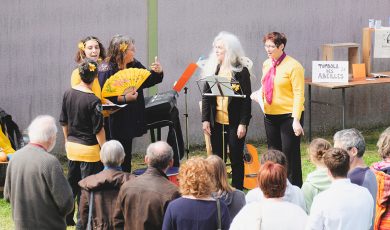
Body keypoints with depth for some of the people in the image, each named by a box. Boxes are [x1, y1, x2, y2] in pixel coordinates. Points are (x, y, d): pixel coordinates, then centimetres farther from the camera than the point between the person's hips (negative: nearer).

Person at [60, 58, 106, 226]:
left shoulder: (68, 94, -1)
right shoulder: (93, 101, -19)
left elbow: (63, 121, 9)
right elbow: (98, 130, -15)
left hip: (72, 145, 6)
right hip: (89, 149, -6)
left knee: (71, 183, 17)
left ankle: (66, 217, 23)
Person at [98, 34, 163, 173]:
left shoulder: (134, 65, 7)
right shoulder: (106, 69, -15)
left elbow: (148, 81, 18)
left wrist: (157, 72, -1)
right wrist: (123, 98, -26)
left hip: (131, 119, 7)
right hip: (114, 123, -7)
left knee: (126, 160, 15)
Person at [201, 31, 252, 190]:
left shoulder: (241, 71, -6)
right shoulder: (212, 68, 5)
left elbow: (246, 99, -7)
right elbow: (205, 95, 6)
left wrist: (243, 123, -12)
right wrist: (205, 119, 0)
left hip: (235, 122, -4)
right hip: (216, 122, 4)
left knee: (236, 159, 4)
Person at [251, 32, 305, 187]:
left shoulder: (293, 66, -13)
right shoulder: (266, 64, 9)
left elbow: (299, 94, -16)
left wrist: (296, 120, -22)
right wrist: (259, 94, 0)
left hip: (288, 116, -7)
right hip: (270, 115, 7)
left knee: (290, 156, -4)